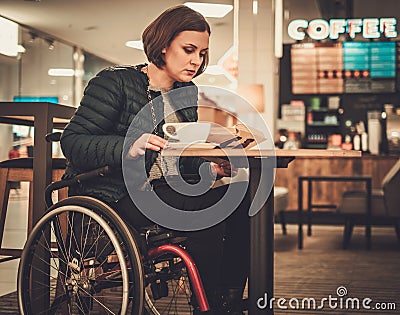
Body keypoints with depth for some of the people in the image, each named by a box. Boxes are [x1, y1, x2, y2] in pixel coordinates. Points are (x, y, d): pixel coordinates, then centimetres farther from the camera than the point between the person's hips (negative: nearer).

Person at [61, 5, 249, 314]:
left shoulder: (188, 93, 18)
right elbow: (72, 142, -9)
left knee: (241, 200, -20)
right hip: (117, 195, -7)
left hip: (167, 191, 7)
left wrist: (211, 167, -5)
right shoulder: (115, 82, -2)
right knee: (208, 209, -30)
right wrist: (128, 147, -27)